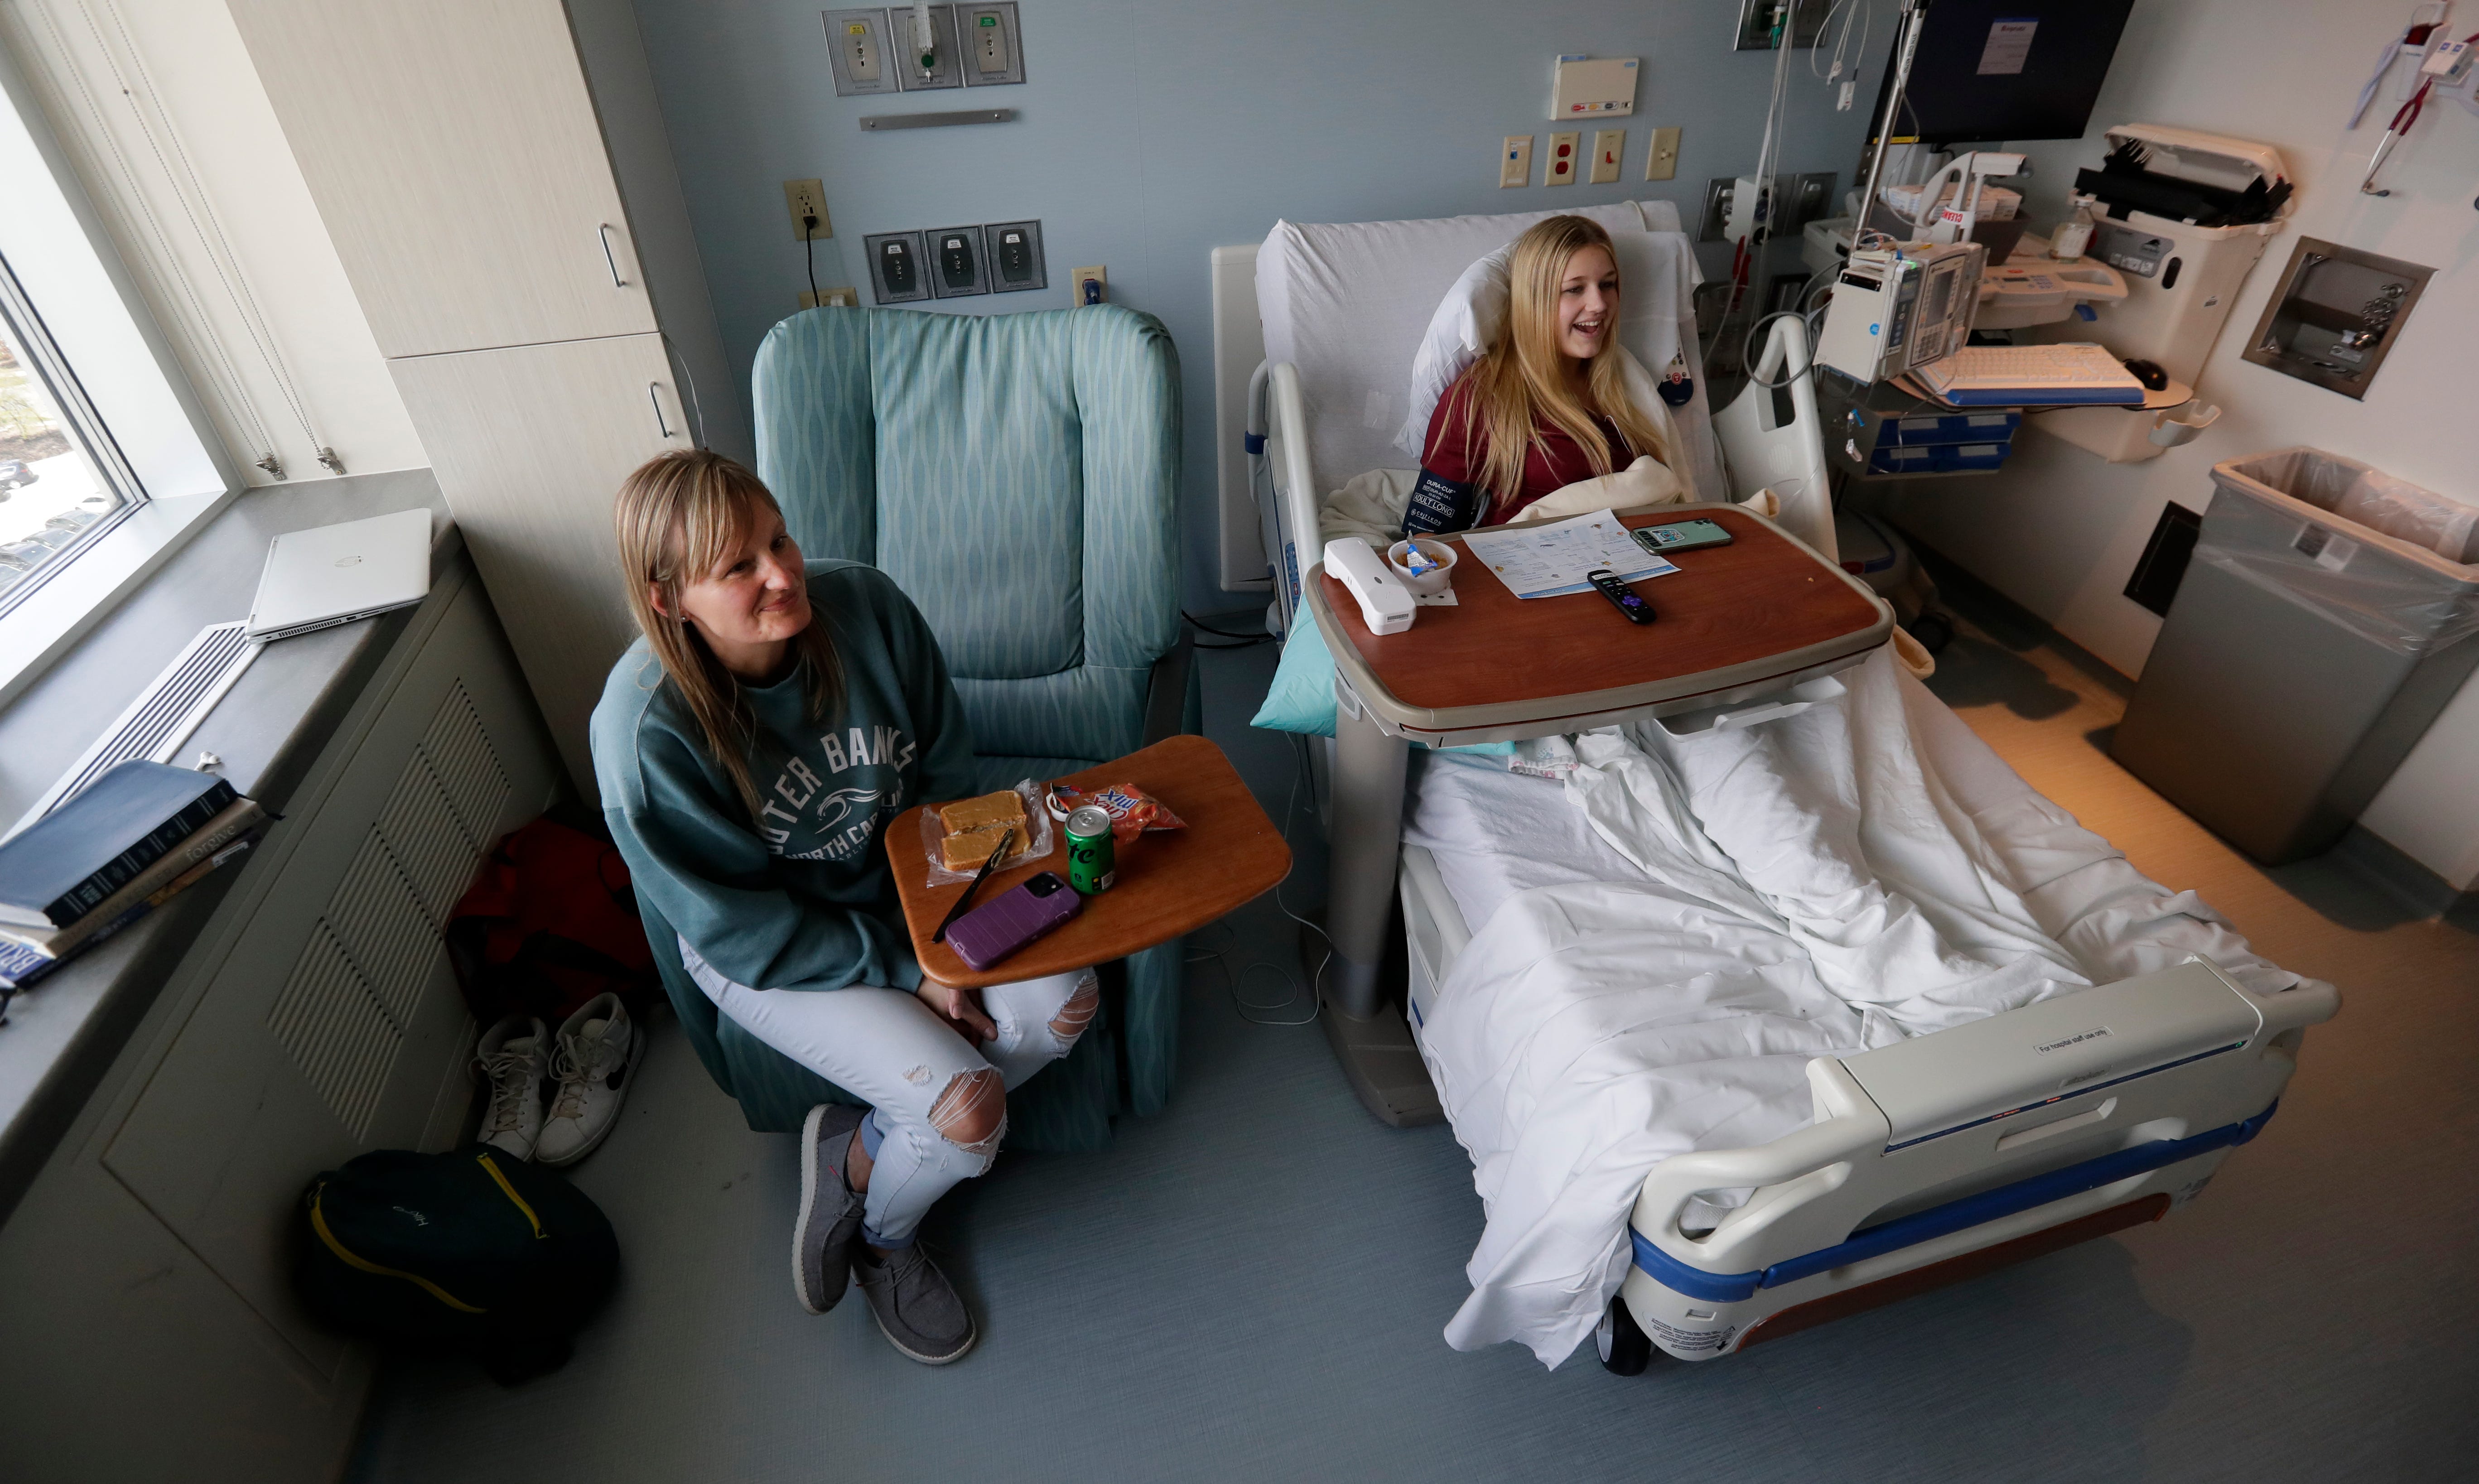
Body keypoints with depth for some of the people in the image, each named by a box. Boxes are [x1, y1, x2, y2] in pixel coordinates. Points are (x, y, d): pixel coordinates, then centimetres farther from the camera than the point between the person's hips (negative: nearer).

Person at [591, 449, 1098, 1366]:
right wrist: (906, 972, -19)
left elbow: (945, 772, -5)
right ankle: (880, 1237, 18)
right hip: (768, 954, -4)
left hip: (903, 885, 5)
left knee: (1064, 1003, -16)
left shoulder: (864, 604, -18)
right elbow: (744, 929, -19)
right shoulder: (645, 730, -28)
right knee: (968, 1110, -19)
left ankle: (862, 1146, 8)